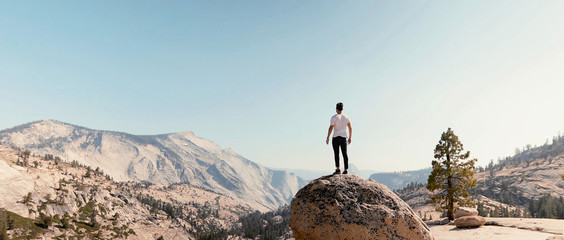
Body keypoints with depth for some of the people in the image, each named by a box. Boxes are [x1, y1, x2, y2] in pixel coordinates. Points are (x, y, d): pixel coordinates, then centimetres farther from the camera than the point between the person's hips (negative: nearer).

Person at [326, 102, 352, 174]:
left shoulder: (334, 117, -7)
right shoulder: (346, 117, 7)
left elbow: (331, 128, -13)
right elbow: (350, 128, 6)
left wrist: (327, 138, -9)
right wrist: (350, 137, 15)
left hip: (336, 137, -4)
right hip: (344, 137, 4)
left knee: (336, 154, -2)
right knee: (344, 154, 4)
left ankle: (338, 169, -7)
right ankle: (346, 170, 2)